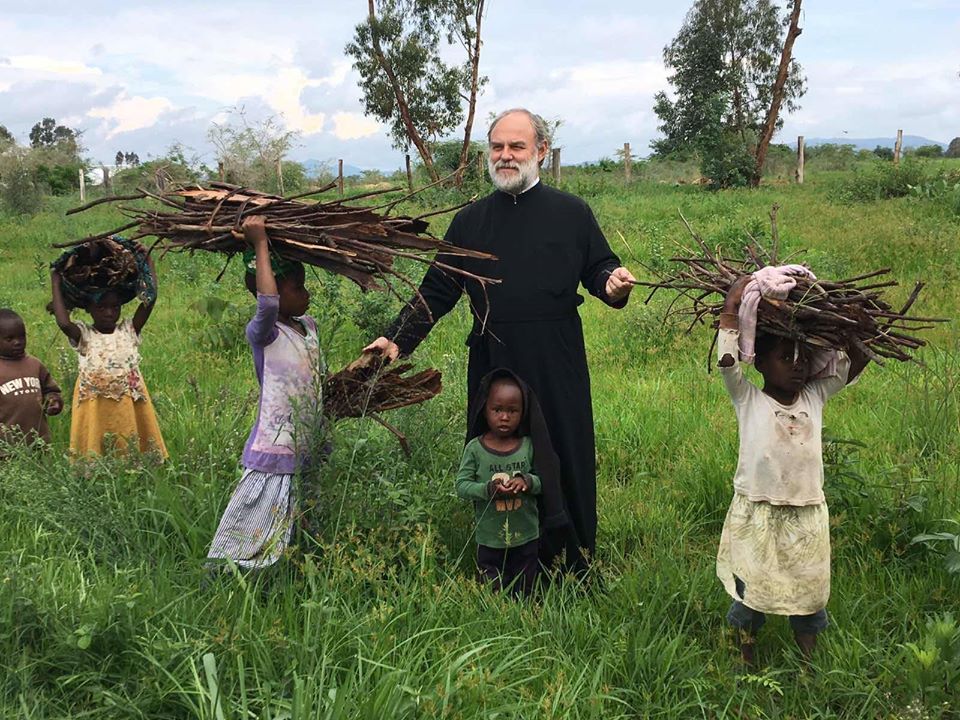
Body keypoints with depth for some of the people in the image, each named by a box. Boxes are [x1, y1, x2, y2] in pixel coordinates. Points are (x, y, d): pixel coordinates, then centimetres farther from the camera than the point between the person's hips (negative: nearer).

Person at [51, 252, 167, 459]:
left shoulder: (129, 331, 3)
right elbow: (63, 323, -21)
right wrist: (56, 284, -11)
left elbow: (150, 298, -6)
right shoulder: (83, 335, 0)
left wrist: (148, 260, -4)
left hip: (129, 407, 1)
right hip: (95, 410, -1)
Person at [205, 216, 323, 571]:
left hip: (308, 454, 8)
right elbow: (268, 304, -37)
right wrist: (260, 243, -31)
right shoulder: (261, 333, -16)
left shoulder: (309, 326, 8)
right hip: (273, 459, -7)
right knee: (250, 543, 1)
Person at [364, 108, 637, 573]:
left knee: (563, 465, 3)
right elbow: (436, 291, 11)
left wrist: (612, 285, -16)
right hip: (491, 370, 2)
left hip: (556, 371, -2)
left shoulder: (571, 213, 4)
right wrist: (398, 339, 2)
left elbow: (599, 268, 7)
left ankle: (573, 567, 19)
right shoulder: (470, 222, 10)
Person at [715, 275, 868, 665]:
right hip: (756, 514, -3)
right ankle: (747, 658, 33)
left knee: (809, 590, 15)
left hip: (807, 515, 3)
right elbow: (727, 358, -20)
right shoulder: (748, 400, -7)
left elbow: (857, 360, 5)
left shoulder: (815, 396, 4)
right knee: (750, 591, 12)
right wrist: (734, 303, -15)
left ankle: (808, 662, 34)